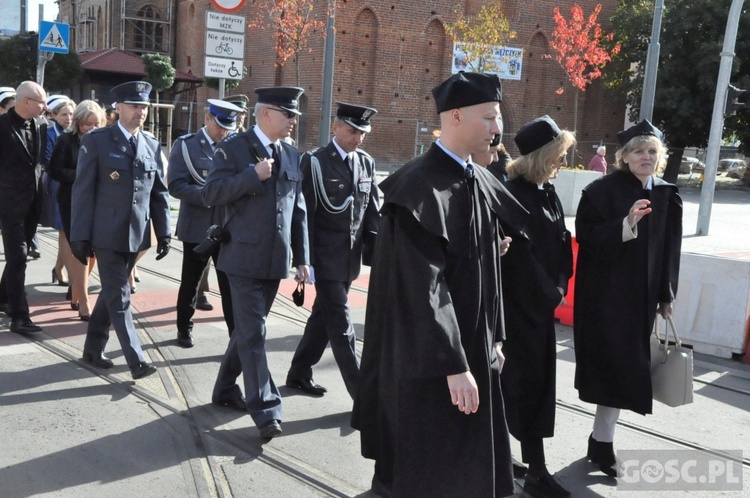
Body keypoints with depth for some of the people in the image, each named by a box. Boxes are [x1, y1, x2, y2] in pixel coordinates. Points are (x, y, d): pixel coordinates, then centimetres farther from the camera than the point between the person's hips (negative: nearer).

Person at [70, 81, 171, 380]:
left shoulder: (153, 146, 9)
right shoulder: (96, 141, -4)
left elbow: (160, 193, 11)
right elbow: (83, 190, -6)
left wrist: (164, 232, 6)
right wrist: (80, 235, -10)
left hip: (136, 234, 5)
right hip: (107, 233, -5)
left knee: (111, 293, 15)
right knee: (119, 297, -4)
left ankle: (93, 349, 29)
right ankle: (136, 360, -1)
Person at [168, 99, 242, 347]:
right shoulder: (185, 145, -2)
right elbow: (176, 186, -12)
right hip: (197, 227, -1)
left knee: (231, 285, 0)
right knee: (190, 282, 14)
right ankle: (184, 328, 33)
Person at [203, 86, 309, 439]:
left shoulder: (292, 156, 12)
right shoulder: (232, 148, -3)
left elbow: (298, 211, 13)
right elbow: (211, 194, -11)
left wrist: (302, 258, 10)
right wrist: (253, 175, -19)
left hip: (276, 260, 6)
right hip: (244, 257, -6)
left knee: (248, 328, 15)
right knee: (253, 332, -6)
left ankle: (225, 389, 32)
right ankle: (265, 409, -2)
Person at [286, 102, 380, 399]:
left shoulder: (366, 163, 8)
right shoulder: (315, 162, -8)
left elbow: (372, 212, 10)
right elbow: (306, 214, -10)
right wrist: (306, 260, -13)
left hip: (351, 258, 6)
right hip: (325, 257, -6)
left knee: (323, 318, 17)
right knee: (341, 327, -3)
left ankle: (299, 374, 33)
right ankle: (362, 394, 4)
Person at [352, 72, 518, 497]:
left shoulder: (482, 184, 7)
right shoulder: (420, 186, -20)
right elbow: (424, 286, -25)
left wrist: (494, 337, 14)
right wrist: (454, 364, -24)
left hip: (474, 347, 9)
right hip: (430, 358, -9)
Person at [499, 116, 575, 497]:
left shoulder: (548, 193, 10)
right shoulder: (513, 194, -17)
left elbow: (561, 243, 14)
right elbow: (520, 254, -18)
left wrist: (560, 287, 5)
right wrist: (549, 294, -11)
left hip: (542, 302, 9)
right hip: (520, 303, -9)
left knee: (536, 378, 15)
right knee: (528, 381, -1)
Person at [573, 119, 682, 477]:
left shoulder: (667, 196, 7)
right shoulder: (602, 190, -9)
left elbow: (670, 251, 12)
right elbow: (585, 235, -16)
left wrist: (666, 295, 12)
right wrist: (626, 225, -29)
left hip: (642, 294, 5)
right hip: (605, 292, -5)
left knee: (622, 367, 9)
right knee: (615, 366, -4)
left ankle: (602, 439, 22)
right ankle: (602, 442, 11)